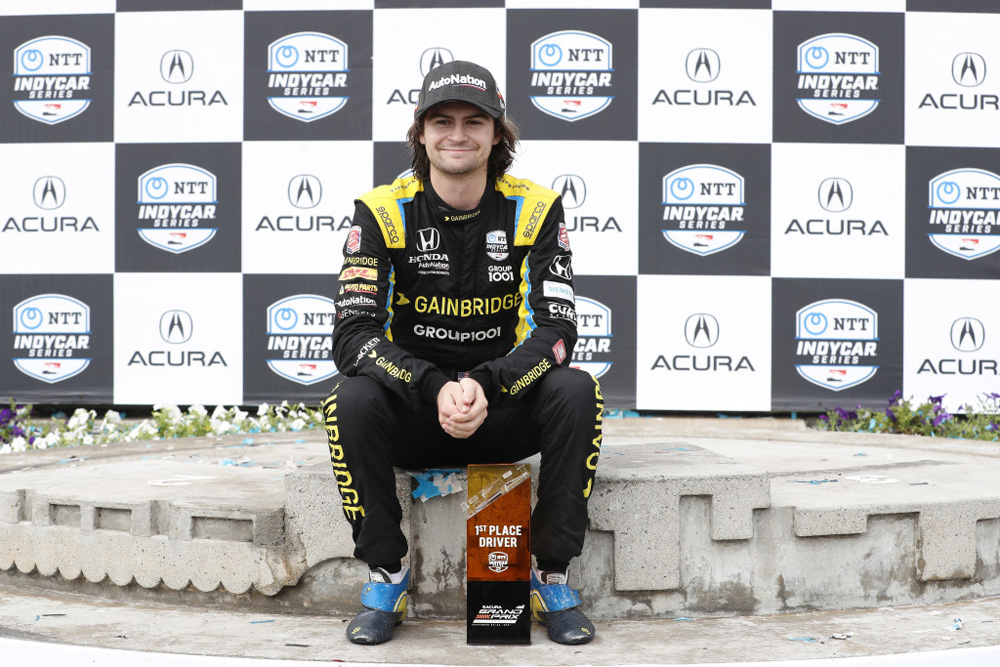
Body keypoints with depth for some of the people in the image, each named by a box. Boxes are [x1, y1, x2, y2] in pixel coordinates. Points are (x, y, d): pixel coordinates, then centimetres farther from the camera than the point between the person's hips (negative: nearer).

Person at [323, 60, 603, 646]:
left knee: (576, 392, -28)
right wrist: (437, 390, -31)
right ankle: (386, 574, -12)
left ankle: (551, 574, -13)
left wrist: (484, 386, -31)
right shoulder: (383, 211, -6)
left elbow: (555, 329, -13)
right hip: (412, 413, 0)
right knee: (353, 400, -31)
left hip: (504, 411, 1)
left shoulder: (536, 209, -4)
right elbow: (353, 334, -15)